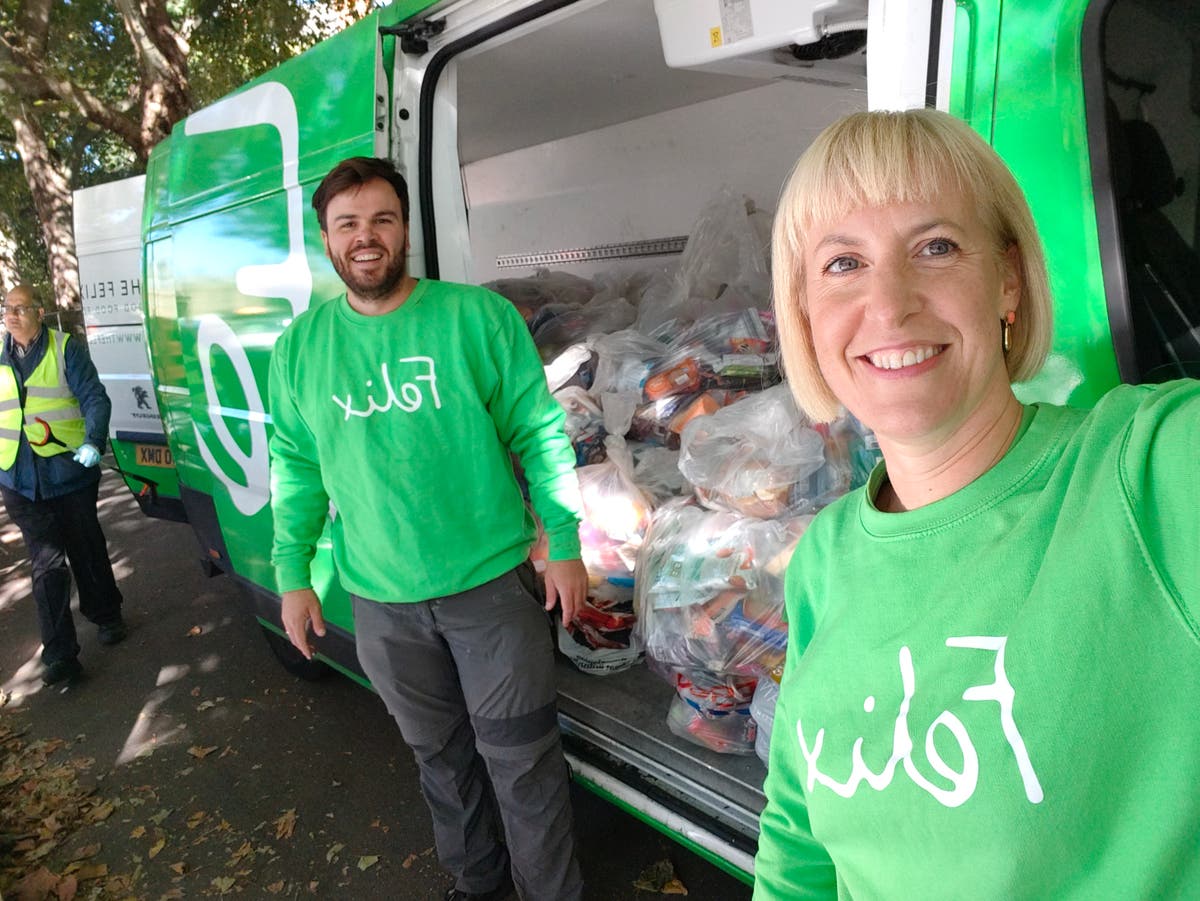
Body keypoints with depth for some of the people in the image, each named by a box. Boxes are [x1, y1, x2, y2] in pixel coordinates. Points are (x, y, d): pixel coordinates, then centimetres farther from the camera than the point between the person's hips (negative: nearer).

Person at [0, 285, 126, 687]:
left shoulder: (66, 349, -6)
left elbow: (95, 399, -10)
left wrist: (93, 442, -24)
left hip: (70, 472, -2)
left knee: (87, 551, 13)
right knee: (47, 564, 1)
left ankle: (105, 615, 35)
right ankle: (60, 655, 4)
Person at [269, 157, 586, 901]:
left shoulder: (479, 316, -8)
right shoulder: (299, 347, 2)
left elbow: (539, 433, -5)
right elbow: (296, 465, 9)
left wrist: (565, 542, -6)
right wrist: (293, 573, 7)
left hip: (493, 584, -3)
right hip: (381, 602, 3)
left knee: (522, 760, 8)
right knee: (442, 756, 21)